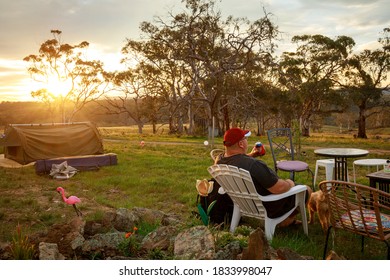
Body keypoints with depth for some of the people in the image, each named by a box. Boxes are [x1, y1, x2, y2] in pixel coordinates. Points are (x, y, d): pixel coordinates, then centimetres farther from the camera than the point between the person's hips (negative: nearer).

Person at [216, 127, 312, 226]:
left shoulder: (220, 162, -10)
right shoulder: (253, 164, -37)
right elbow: (279, 188, -31)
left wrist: (250, 155, 12)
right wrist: (289, 184, -11)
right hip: (270, 209, -8)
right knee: (307, 190, 11)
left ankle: (288, 219, 30)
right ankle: (288, 220, 28)